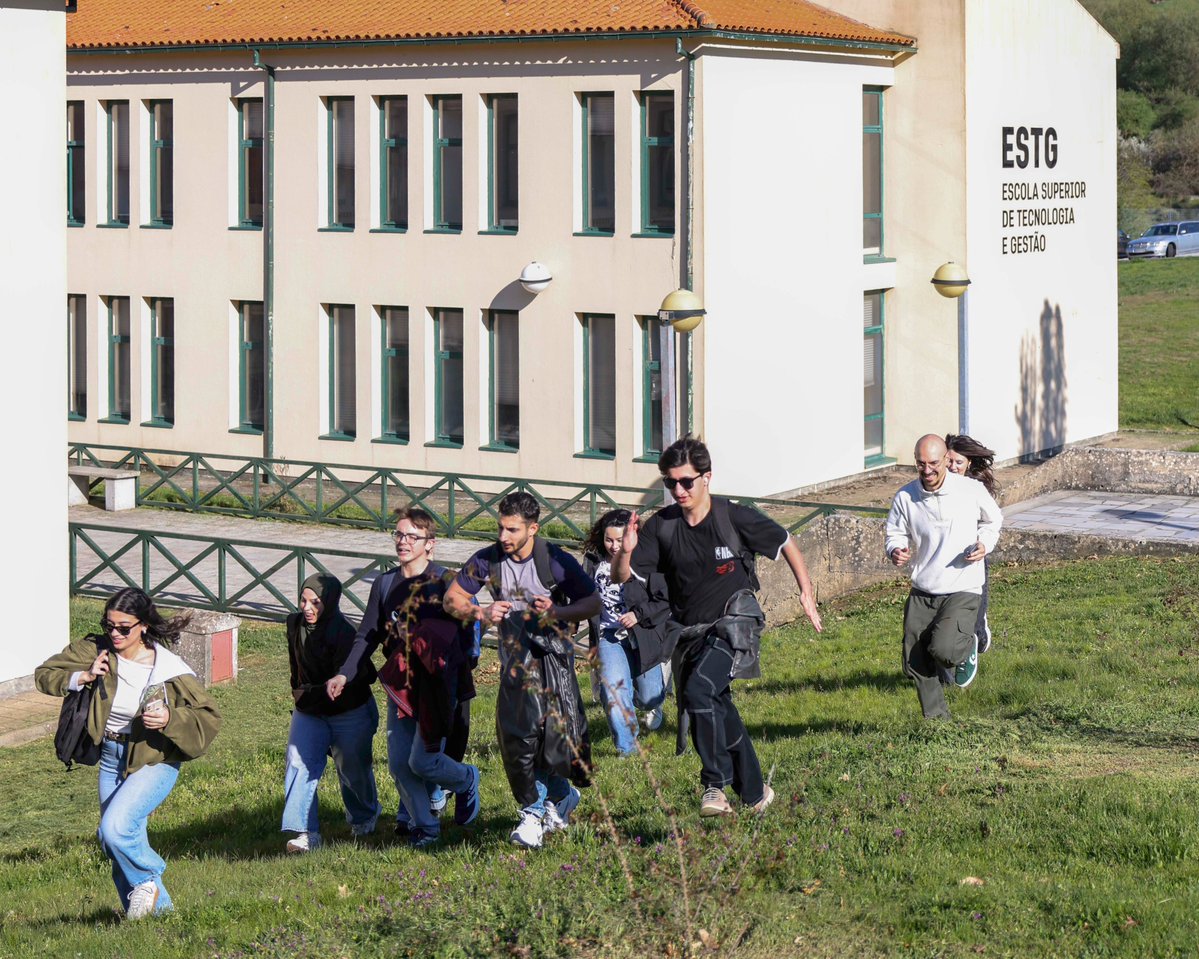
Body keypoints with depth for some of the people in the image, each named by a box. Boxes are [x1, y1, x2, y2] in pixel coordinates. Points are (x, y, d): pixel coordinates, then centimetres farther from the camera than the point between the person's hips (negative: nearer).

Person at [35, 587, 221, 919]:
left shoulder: (170, 671, -18)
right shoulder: (95, 650, -9)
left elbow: (209, 717, -12)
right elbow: (45, 674, -2)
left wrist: (170, 718, -29)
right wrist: (83, 677, -19)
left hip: (154, 760, -6)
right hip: (111, 758, 6)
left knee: (116, 828, -24)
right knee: (115, 843, 12)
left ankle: (147, 880, 4)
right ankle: (159, 908, 30)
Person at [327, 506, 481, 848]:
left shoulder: (446, 582, -5)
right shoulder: (384, 585, 7)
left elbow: (466, 632, -2)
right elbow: (367, 637, 8)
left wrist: (461, 675, -10)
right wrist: (344, 674, -4)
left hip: (438, 684, -5)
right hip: (400, 686, 5)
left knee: (422, 761, -9)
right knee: (399, 763, 2)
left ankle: (467, 781, 22)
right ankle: (424, 826, 20)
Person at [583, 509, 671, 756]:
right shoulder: (593, 562, 1)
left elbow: (667, 601, -10)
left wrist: (639, 615, -22)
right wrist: (594, 640, 18)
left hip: (643, 637, -2)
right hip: (609, 636, 2)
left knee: (649, 696, 11)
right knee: (614, 689, -18)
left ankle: (653, 705, 51)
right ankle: (627, 748, -10)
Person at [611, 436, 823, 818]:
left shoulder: (734, 518, -11)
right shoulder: (661, 526, -3)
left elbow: (785, 543, 5)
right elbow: (622, 578, -4)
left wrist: (806, 591, 2)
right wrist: (625, 552, -24)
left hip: (734, 625, -5)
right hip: (690, 635, 5)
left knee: (698, 690, -27)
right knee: (719, 713, 11)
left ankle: (716, 784, -18)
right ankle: (755, 793, 29)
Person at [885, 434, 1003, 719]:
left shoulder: (972, 490, -8)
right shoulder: (905, 497, -4)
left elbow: (993, 520, 11)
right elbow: (896, 534, 8)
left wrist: (985, 544, -9)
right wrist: (897, 551, -15)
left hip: (962, 591, -3)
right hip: (921, 593, 3)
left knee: (943, 650, -23)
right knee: (916, 664, 3)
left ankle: (968, 647, 15)